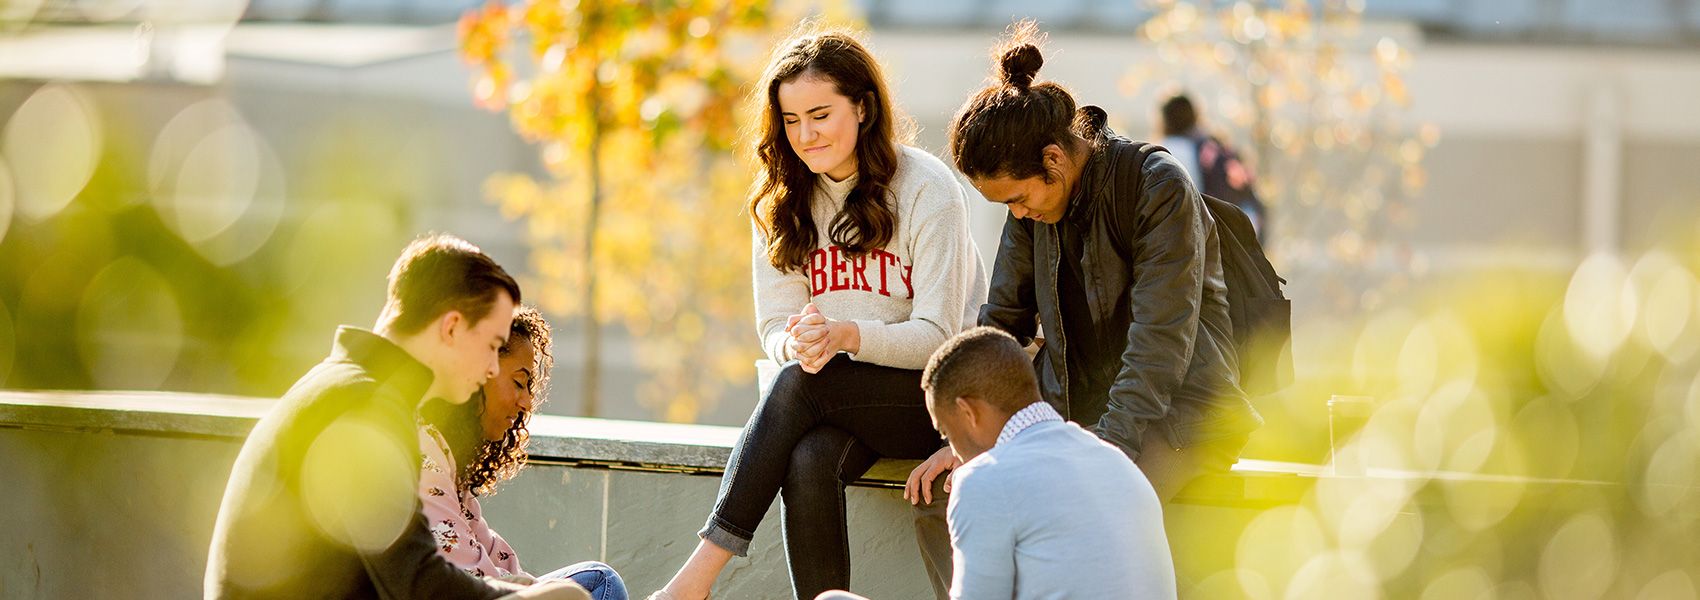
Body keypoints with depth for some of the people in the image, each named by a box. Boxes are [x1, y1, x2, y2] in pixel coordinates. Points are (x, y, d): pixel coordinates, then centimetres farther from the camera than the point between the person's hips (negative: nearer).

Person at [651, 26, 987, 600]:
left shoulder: (927, 190, -10)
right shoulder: (782, 200, 5)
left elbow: (936, 336, -13)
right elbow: (775, 324, 3)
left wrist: (846, 334, -32)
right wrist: (798, 343, -23)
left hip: (938, 398, -4)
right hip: (840, 398, 4)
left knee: (801, 384, -31)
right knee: (808, 463, -32)